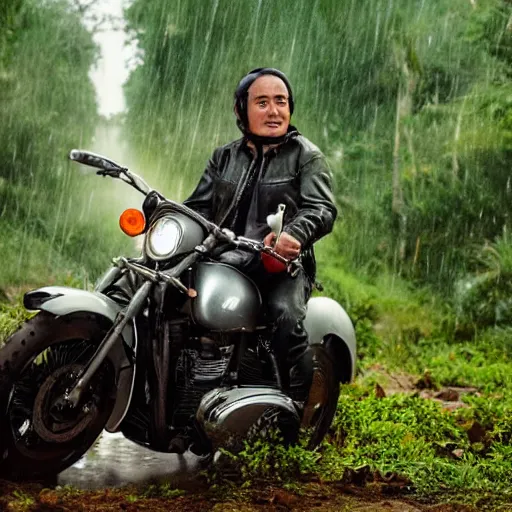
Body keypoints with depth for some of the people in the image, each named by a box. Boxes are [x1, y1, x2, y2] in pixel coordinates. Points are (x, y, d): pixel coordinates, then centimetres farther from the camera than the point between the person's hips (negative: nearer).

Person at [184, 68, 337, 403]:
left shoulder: (307, 156, 7)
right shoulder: (224, 157, 21)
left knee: (286, 317, -33)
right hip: (226, 262, 4)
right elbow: (200, 206, 14)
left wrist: (294, 234, -31)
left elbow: (322, 208, -8)